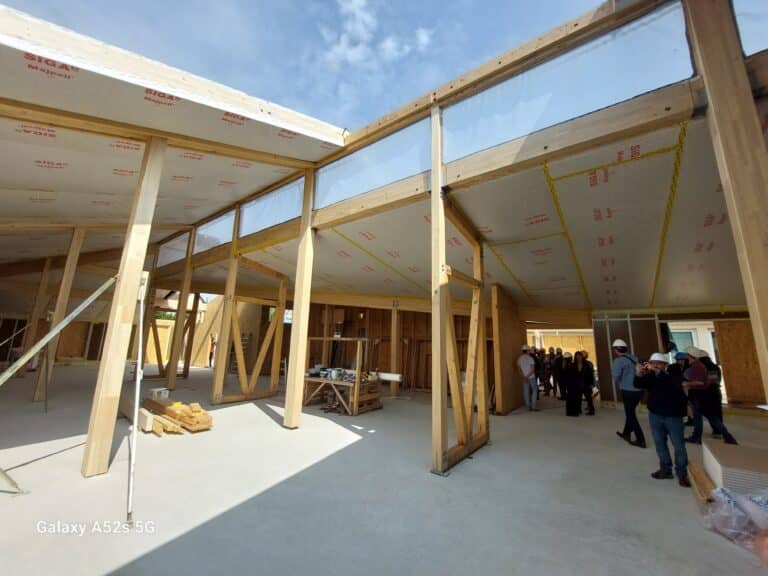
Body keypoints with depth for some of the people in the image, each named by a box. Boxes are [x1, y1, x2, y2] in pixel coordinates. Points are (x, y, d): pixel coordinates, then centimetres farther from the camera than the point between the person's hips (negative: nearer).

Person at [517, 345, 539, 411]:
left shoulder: (519, 358, 2)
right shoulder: (530, 358, -12)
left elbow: (519, 369, 1)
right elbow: (532, 369, -16)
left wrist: (523, 376, -4)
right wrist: (527, 376, -14)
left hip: (524, 378, 4)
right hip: (531, 377, -4)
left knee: (526, 391, 9)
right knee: (534, 390, 8)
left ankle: (528, 406, 15)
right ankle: (533, 406, 3)